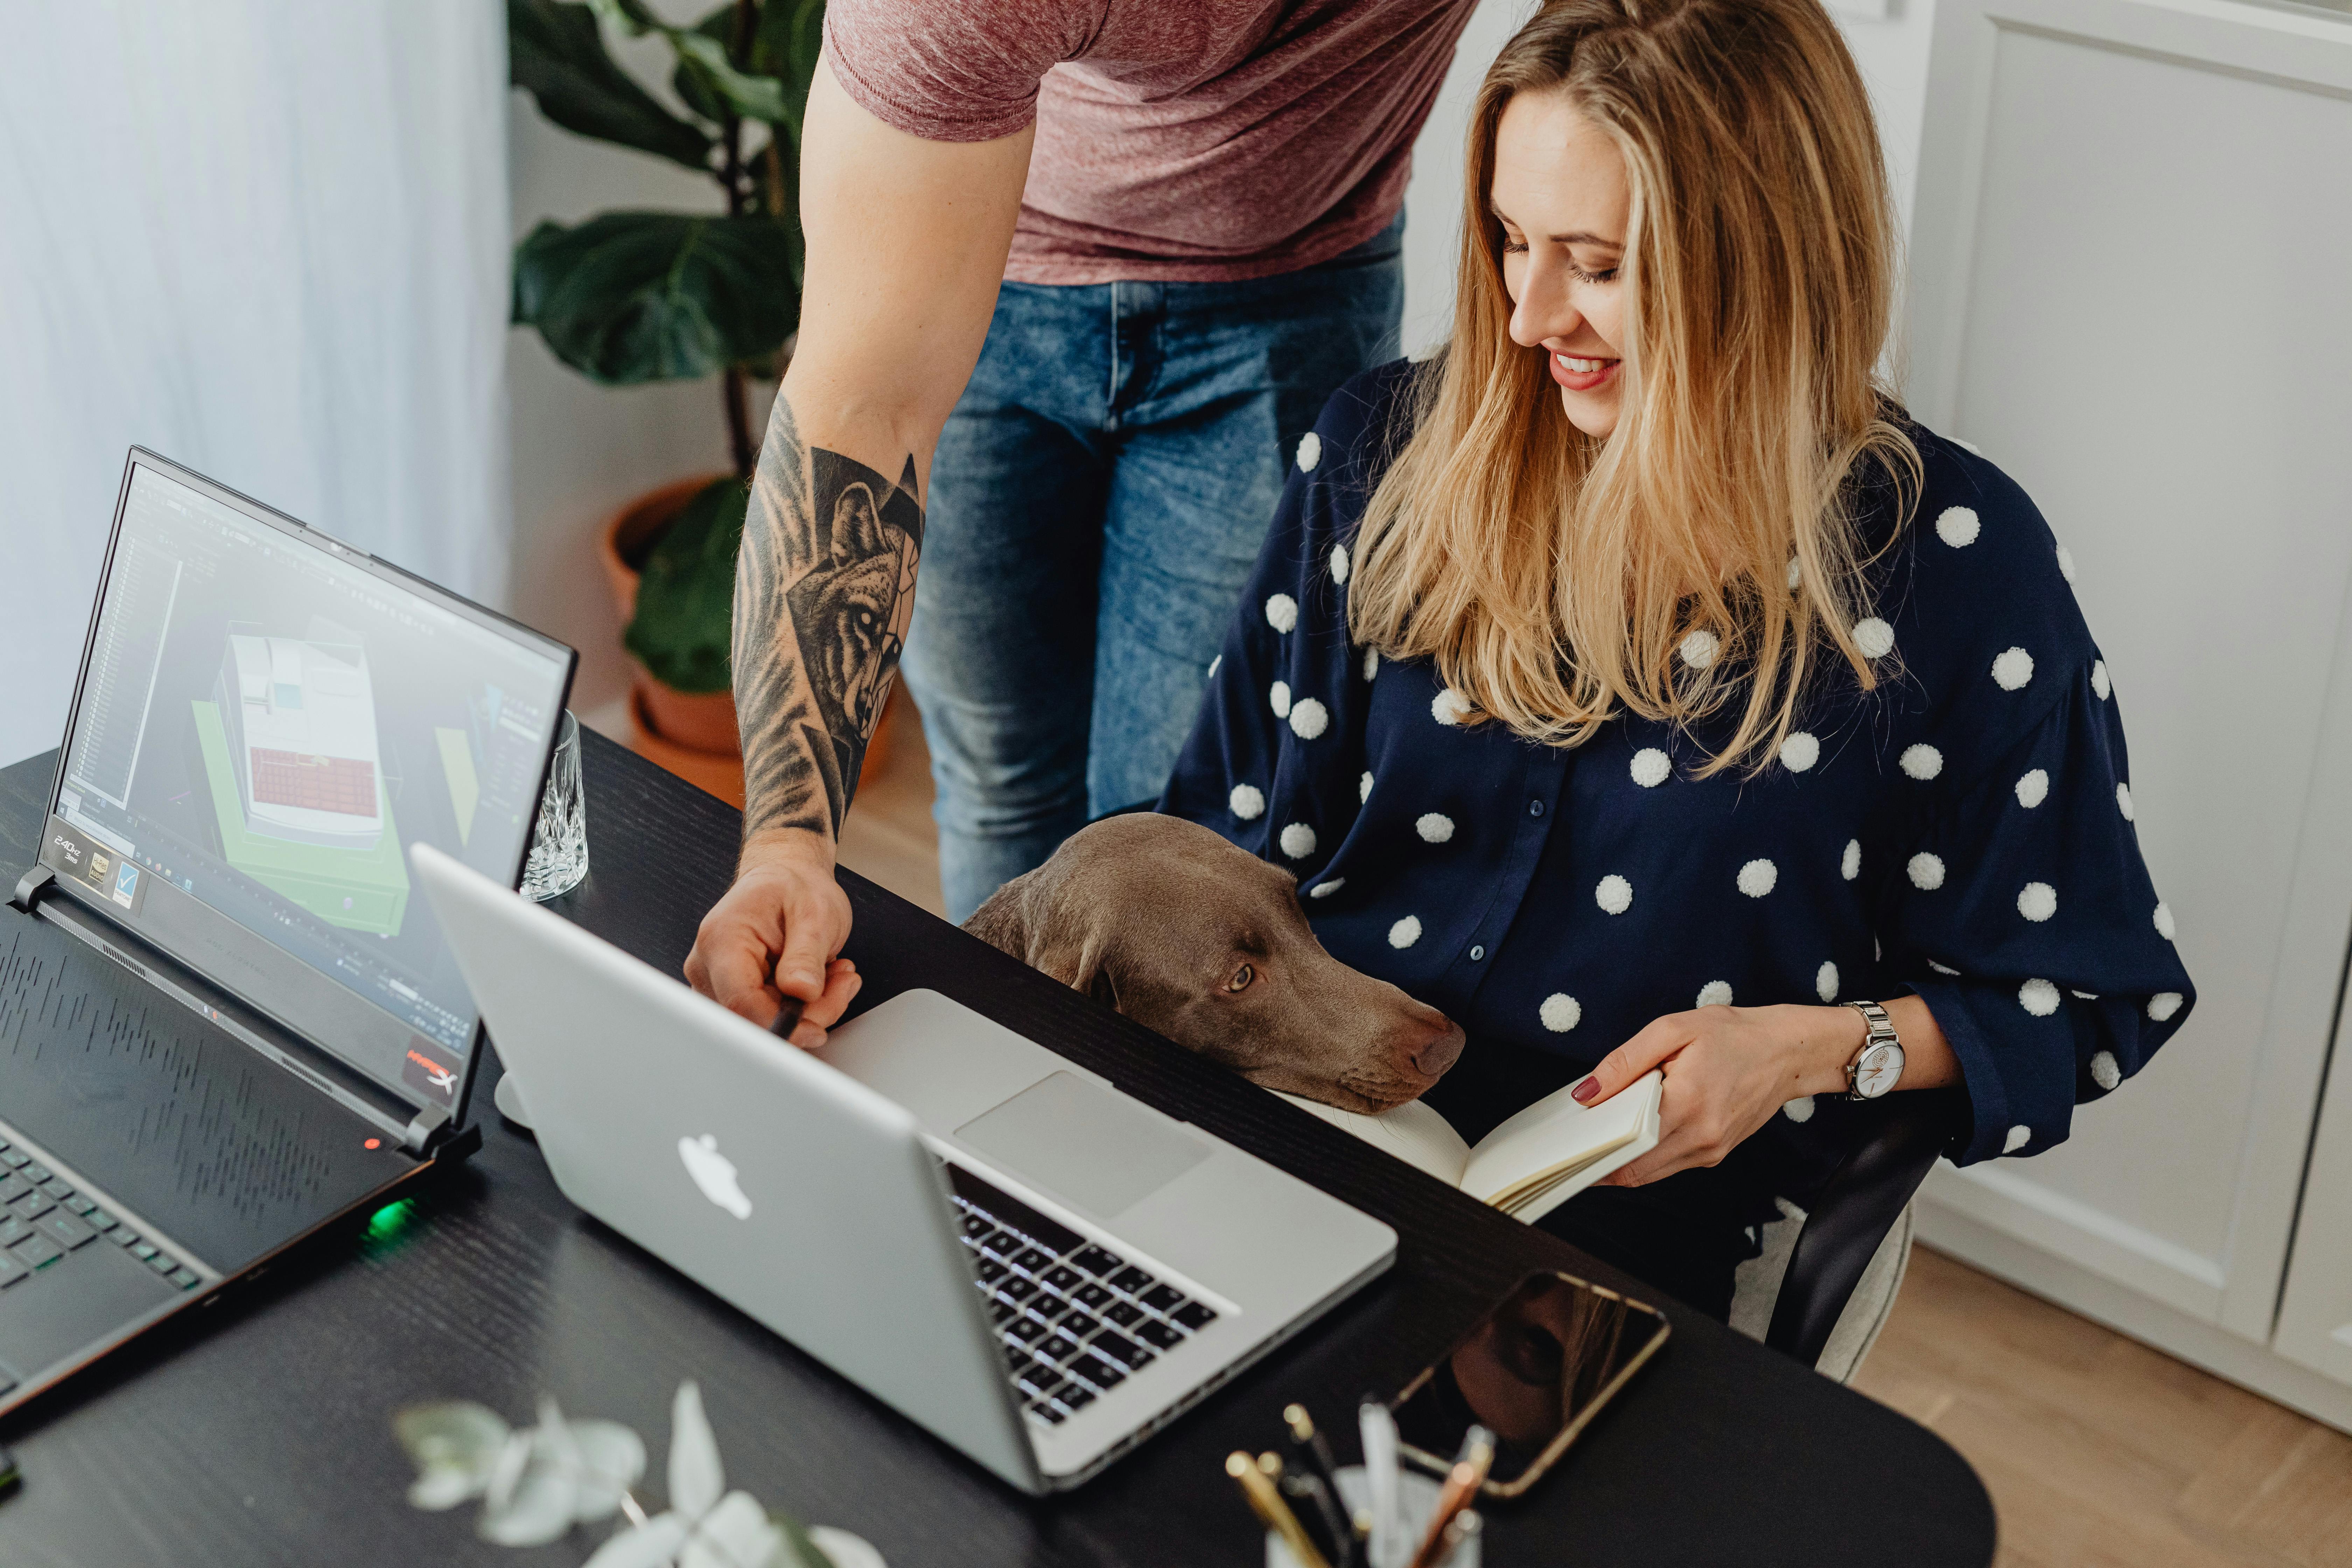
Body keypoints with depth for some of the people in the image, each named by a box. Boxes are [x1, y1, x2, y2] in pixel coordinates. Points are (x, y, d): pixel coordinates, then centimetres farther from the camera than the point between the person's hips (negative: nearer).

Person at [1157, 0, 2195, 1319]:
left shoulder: (1949, 558, -7)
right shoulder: (1387, 453, 4)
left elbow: (2084, 995, 3)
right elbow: (1239, 829, 12)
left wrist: (1813, 1049, -13)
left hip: (1629, 1221, -3)